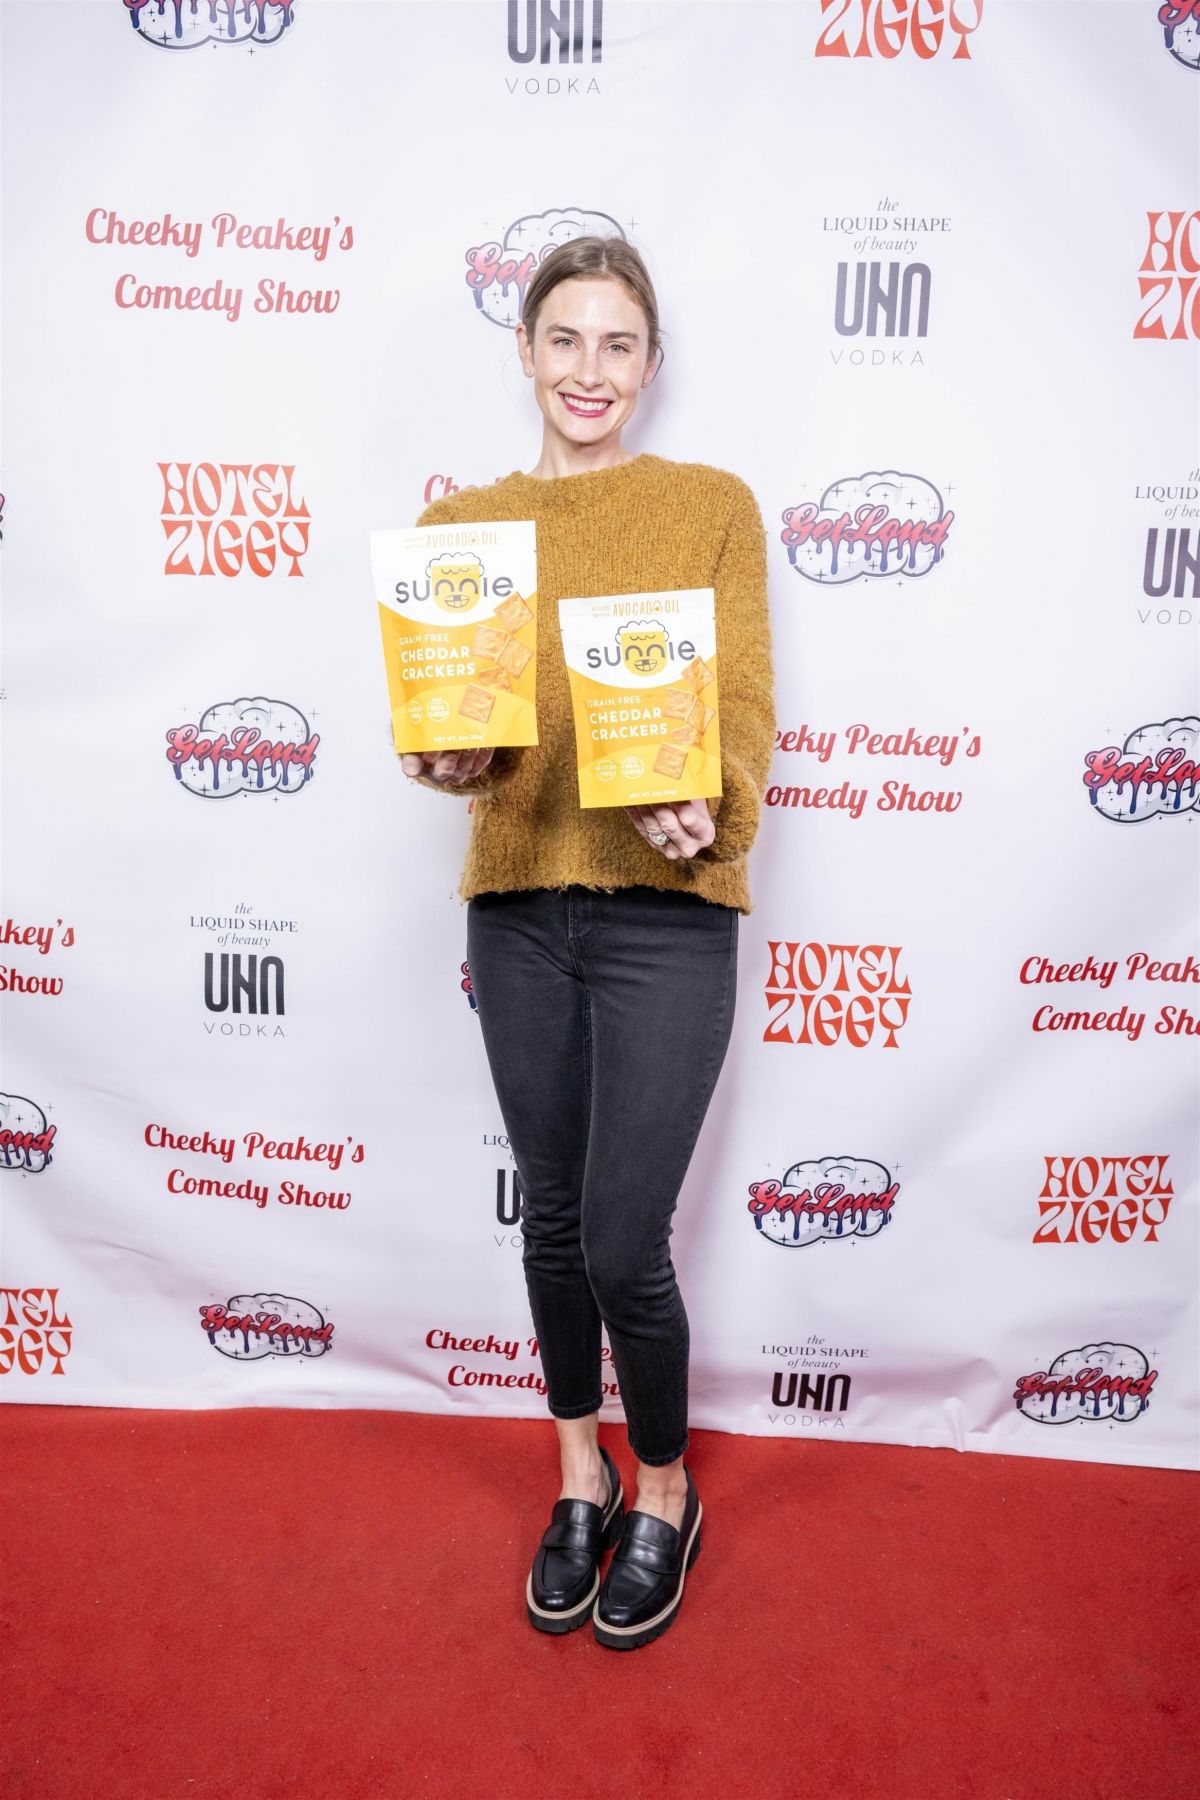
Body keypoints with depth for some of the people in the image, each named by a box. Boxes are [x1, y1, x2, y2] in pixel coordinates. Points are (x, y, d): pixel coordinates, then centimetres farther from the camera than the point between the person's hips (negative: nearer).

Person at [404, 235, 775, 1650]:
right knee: (552, 1215, 15)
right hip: (519, 906, 3)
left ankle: (663, 1493, 30)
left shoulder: (713, 505, 3)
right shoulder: (466, 518, 10)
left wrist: (706, 806, -23)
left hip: (664, 911, -3)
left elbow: (743, 697, -3)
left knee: (623, 1243, -1)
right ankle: (579, 1478, 40)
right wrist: (449, 760, -18)